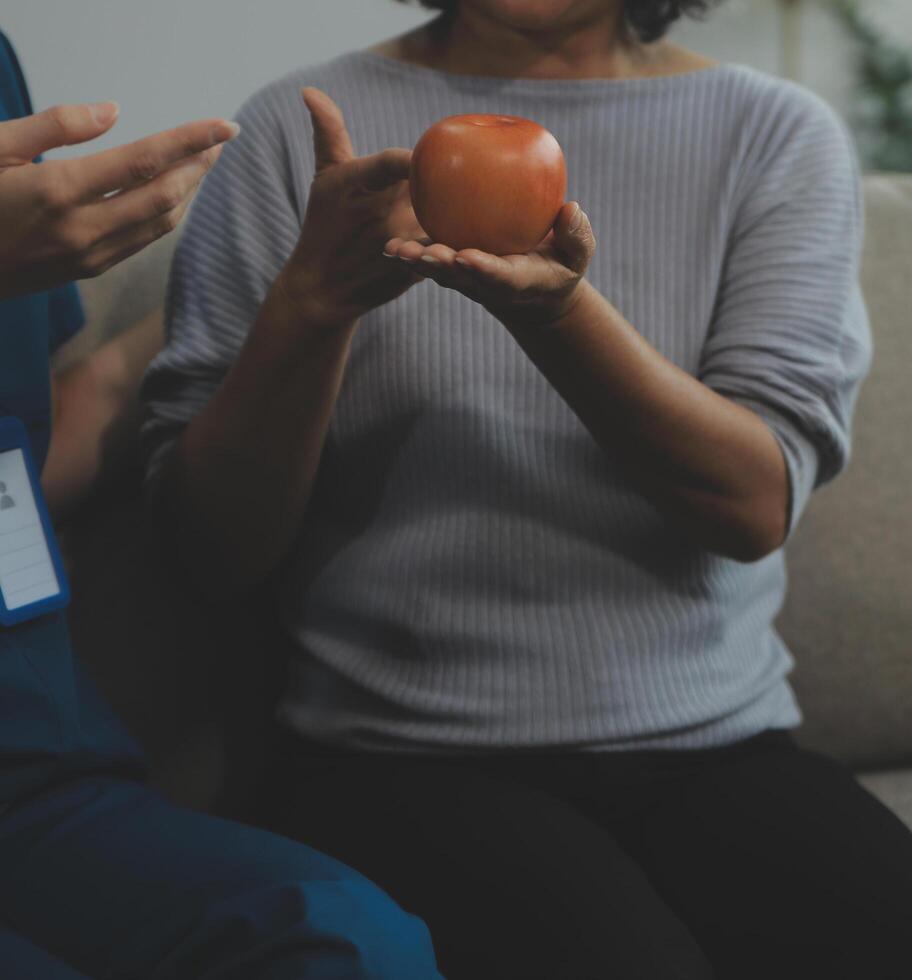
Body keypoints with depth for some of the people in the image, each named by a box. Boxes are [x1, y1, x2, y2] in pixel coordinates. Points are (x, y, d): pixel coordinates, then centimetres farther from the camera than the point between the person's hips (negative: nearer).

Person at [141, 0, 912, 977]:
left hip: (719, 749, 3)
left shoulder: (779, 132, 8)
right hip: (404, 762, -2)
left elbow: (754, 506, -6)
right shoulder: (302, 130, 4)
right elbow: (218, 547, 0)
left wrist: (557, 308, -22)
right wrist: (313, 298, -17)